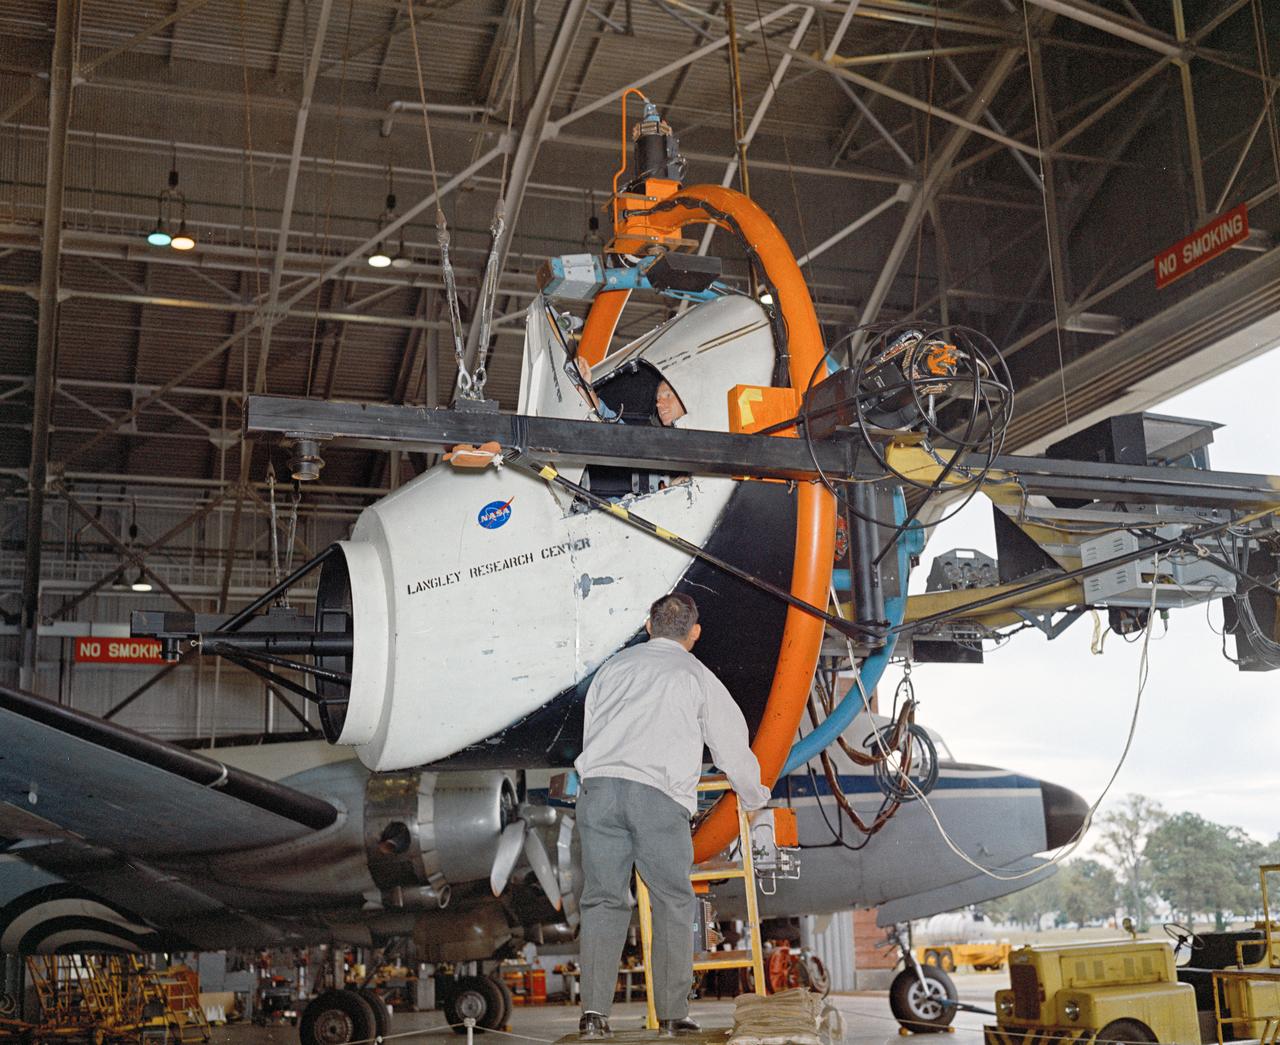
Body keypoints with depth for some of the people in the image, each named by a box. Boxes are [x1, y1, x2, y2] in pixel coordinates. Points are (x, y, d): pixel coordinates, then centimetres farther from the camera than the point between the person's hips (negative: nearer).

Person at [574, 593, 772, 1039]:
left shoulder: (614, 666, 25)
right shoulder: (698, 677, 16)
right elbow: (733, 748, 20)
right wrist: (755, 798, 38)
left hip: (598, 785, 3)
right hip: (659, 795, -3)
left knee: (603, 901, 7)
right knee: (673, 903, 7)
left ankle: (594, 1011, 0)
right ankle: (672, 1017, 6)